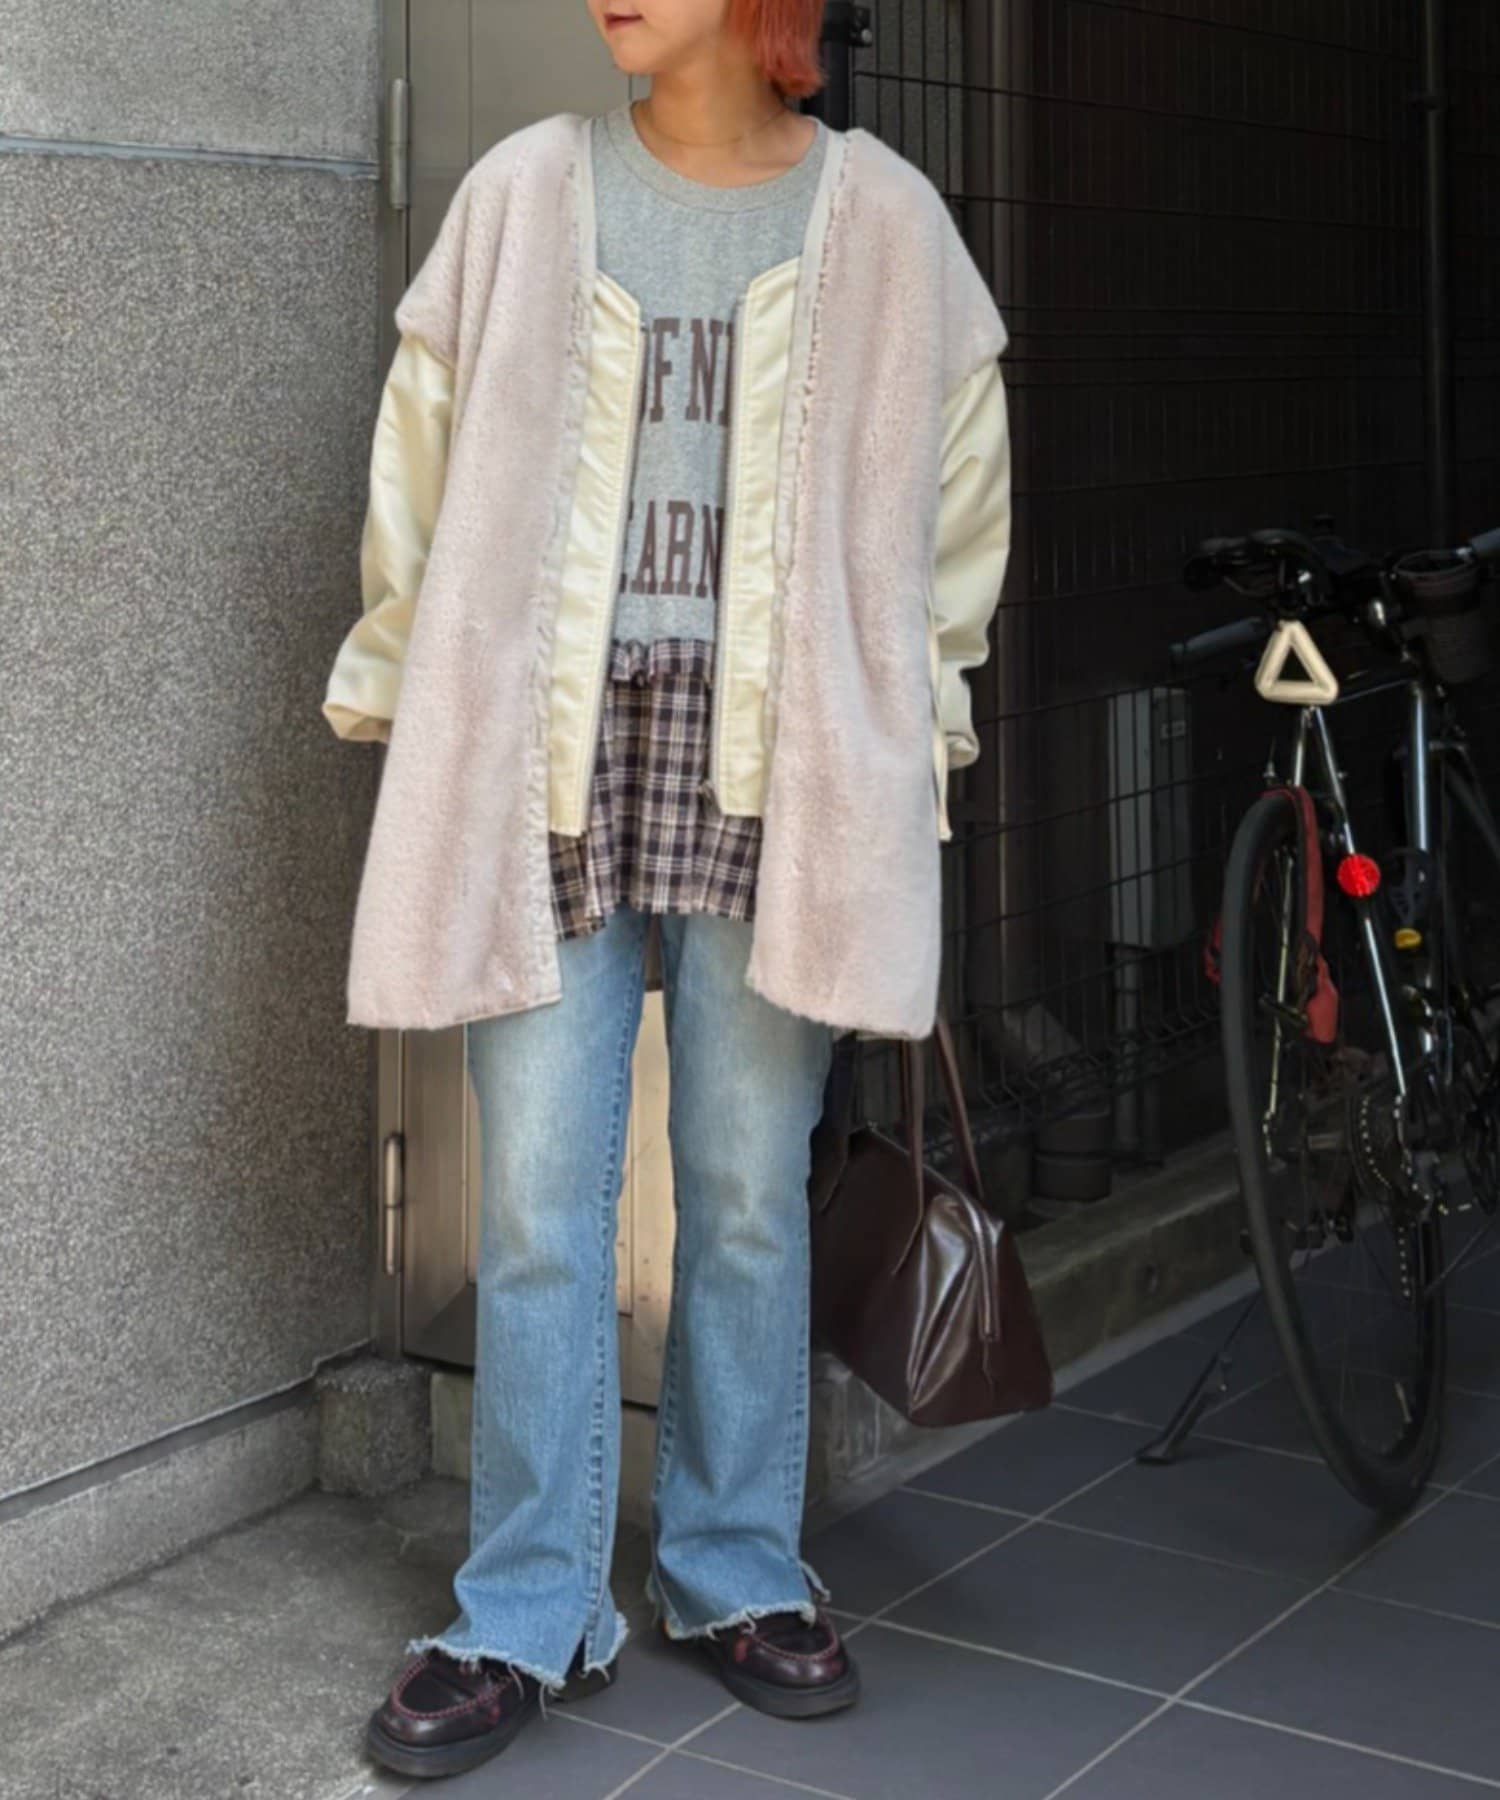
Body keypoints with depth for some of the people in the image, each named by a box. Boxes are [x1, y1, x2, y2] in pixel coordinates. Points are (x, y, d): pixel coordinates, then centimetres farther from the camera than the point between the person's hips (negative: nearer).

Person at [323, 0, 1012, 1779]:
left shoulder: (880, 215, 7)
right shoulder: (524, 191, 7)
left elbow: (961, 486, 16)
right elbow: (420, 464, 13)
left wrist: (903, 715, 13)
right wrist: (406, 696, 12)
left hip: (769, 769, 0)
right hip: (551, 762, 0)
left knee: (752, 1195, 7)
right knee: (539, 1210, 0)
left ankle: (738, 1578, 23)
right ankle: (527, 1618, 13)